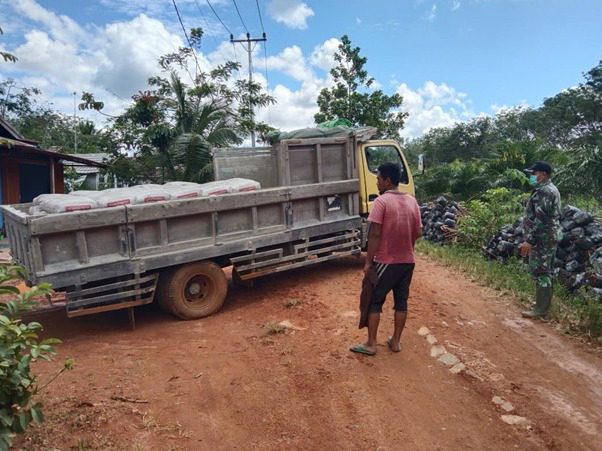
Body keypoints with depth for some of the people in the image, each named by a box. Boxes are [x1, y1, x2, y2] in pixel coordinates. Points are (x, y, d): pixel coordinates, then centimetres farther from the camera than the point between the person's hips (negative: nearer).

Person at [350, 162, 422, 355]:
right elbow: (418, 233, 7)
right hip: (408, 261, 6)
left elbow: (375, 234, -18)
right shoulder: (412, 201, 4)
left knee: (374, 301, 6)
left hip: (386, 262, -6)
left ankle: (370, 344, 11)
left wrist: (368, 262, -13)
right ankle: (396, 341, 25)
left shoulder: (381, 201, -16)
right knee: (401, 301, 15)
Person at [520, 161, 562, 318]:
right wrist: (532, 238, 24)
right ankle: (545, 304, 25)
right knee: (546, 271, 15)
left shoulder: (544, 191, -18)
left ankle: (541, 309, -1)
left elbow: (540, 219, -24)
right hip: (548, 237, 11)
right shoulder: (549, 189, 16)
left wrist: (530, 240, -23)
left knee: (540, 272, -6)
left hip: (542, 238, -11)